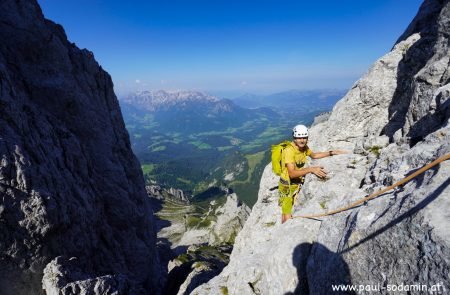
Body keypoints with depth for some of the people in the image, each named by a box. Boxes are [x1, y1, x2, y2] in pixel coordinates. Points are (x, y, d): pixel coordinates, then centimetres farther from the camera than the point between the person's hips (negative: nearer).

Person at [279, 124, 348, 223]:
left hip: (298, 183, 7)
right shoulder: (289, 151, -27)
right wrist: (310, 169, -43)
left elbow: (314, 155, 21)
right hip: (287, 185, -7)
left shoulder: (304, 147, -2)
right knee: (287, 218, -5)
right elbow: (292, 173, -35)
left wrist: (331, 153, 14)